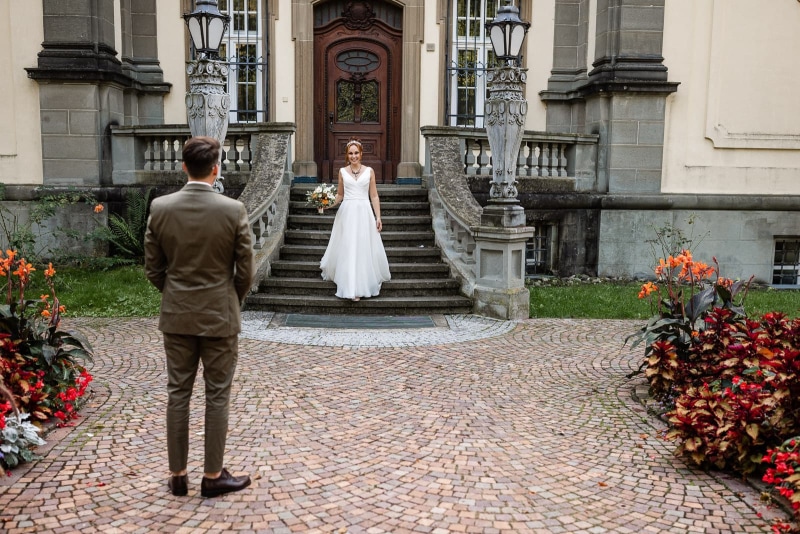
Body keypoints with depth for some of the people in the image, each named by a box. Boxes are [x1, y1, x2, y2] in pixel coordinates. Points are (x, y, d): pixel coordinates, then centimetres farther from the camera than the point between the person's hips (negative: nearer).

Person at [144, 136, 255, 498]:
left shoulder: (160, 208, -5)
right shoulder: (234, 210, -13)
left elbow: (153, 268, 1)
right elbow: (245, 271, -8)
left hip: (176, 316, 3)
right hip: (219, 317, -3)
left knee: (178, 394, 12)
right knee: (217, 397, 8)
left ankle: (178, 475, 22)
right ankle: (213, 476, 18)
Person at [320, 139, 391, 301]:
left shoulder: (369, 171, 4)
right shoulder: (342, 171, 7)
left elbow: (374, 196, 4)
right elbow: (339, 195, 13)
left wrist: (378, 217, -2)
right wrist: (328, 204, -5)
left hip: (364, 213, 0)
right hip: (347, 213, 1)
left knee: (364, 249, 0)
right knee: (347, 249, -1)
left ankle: (361, 285, 11)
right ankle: (351, 287, 10)